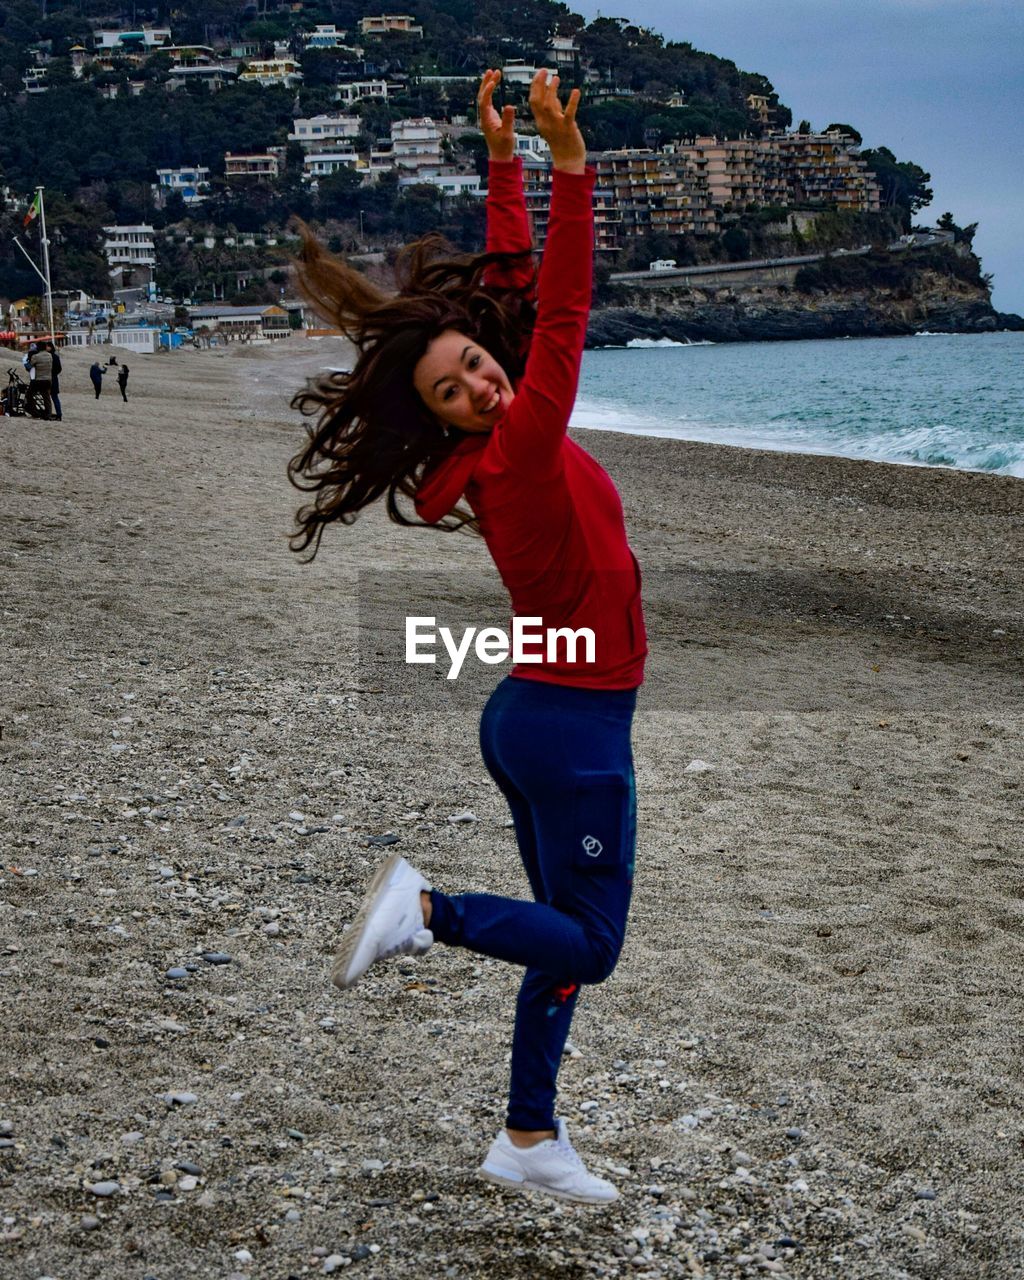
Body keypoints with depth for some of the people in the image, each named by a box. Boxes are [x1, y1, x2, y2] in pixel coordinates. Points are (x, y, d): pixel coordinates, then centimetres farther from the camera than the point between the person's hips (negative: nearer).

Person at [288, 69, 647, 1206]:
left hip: (535, 717, 9)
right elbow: (561, 315, -30)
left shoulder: (501, 447, 2)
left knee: (570, 936, 14)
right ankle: (422, 910, -2)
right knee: (588, 942, 2)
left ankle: (529, 1141, 21)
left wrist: (504, 161, 6)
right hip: (574, 727, -9)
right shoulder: (517, 450, -20)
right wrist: (567, 161, -35)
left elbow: (517, 285, 7)